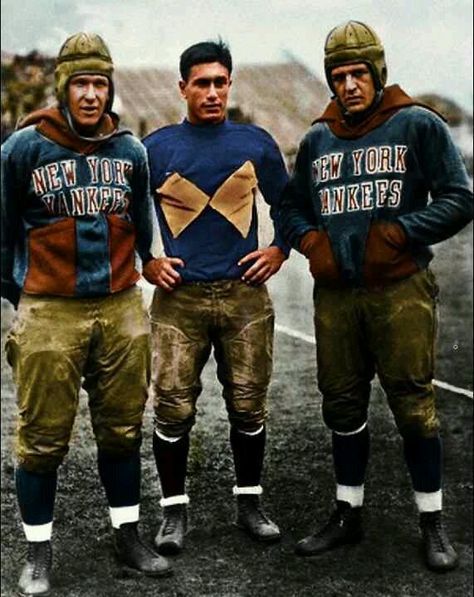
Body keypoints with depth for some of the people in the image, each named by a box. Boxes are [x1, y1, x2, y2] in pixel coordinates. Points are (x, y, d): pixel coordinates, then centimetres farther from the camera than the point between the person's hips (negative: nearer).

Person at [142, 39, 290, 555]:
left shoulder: (255, 143, 7)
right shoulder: (155, 148, 4)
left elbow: (286, 204, 20)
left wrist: (279, 251, 6)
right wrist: (145, 263, 1)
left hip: (245, 294, 1)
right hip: (179, 296, -1)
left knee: (248, 406, 7)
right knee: (173, 408, -2)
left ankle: (249, 503, 24)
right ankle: (174, 510, 14)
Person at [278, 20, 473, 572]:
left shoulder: (418, 126, 0)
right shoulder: (317, 140, 13)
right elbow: (292, 207, 21)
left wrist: (396, 235, -13)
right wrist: (310, 242, 1)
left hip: (400, 292, -4)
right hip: (334, 294, 4)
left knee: (413, 406, 0)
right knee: (343, 406, 11)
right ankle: (348, 515, 27)